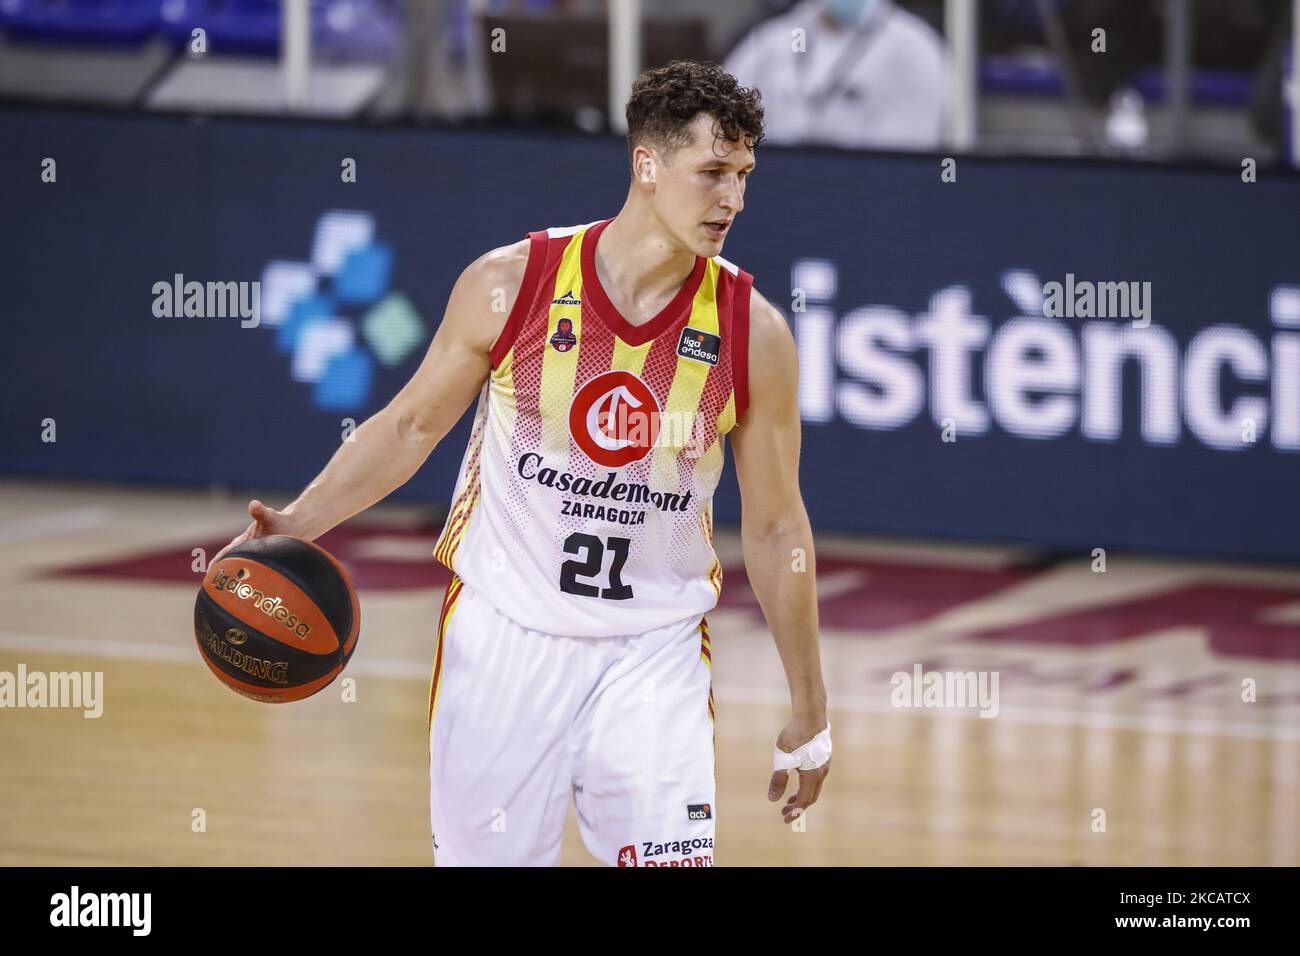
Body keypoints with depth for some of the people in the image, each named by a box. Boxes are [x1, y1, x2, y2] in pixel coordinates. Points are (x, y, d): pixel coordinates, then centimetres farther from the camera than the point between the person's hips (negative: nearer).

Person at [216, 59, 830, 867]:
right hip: (504, 633, 0)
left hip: (653, 654, 0)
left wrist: (810, 715, 5)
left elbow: (776, 529, 2)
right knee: (481, 855, 4)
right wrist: (298, 523, -6)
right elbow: (412, 425, 6)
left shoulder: (753, 334, -7)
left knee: (672, 857, -12)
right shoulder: (511, 286, -9)